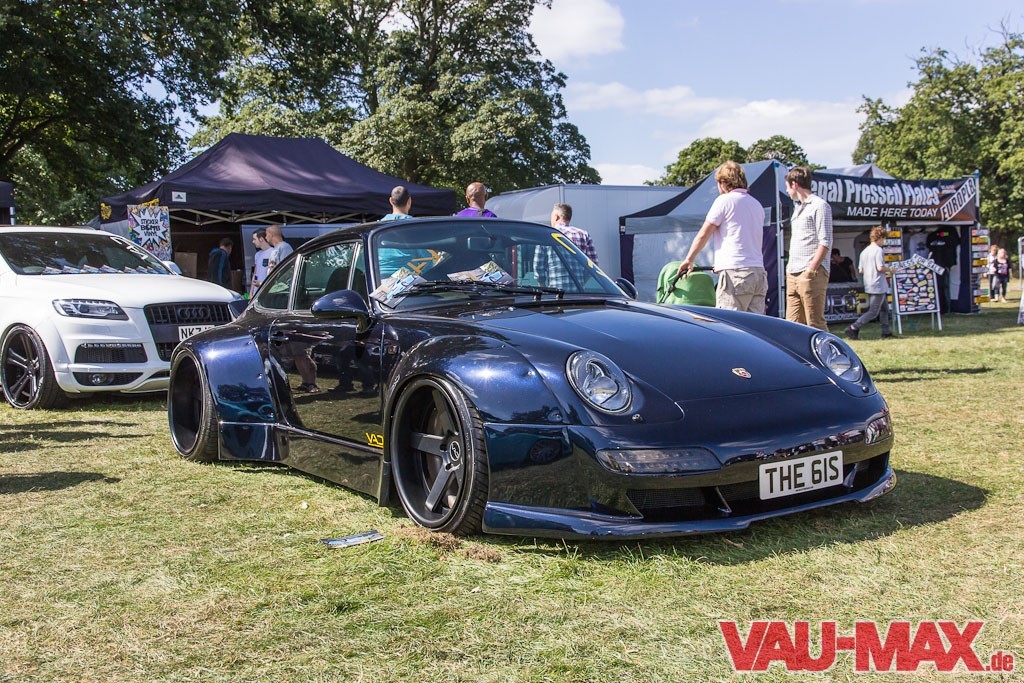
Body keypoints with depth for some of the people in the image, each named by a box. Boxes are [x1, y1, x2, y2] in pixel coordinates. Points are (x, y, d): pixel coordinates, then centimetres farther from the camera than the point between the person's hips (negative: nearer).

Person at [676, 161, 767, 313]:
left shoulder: (725, 200, -2)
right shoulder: (757, 205, 20)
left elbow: (703, 235, 1)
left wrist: (689, 259, 14)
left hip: (735, 273, -7)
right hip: (759, 272, 7)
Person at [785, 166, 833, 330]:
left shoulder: (819, 205, -5)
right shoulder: (798, 207, 22)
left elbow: (825, 242, -12)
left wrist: (810, 270, -17)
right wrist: (790, 266, 16)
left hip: (812, 275, -9)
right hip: (793, 275, 9)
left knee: (815, 324, -8)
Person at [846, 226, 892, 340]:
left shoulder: (864, 251, 11)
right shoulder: (878, 250, -13)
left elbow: (861, 271, 10)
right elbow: (880, 267, -20)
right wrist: (889, 269, -2)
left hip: (869, 286, 9)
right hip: (878, 286, -9)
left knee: (884, 309, 18)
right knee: (873, 312, -7)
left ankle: (886, 332, 19)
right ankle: (853, 328, -14)